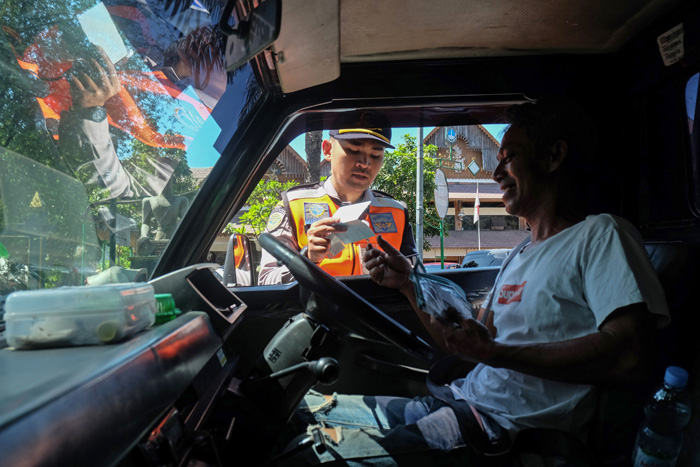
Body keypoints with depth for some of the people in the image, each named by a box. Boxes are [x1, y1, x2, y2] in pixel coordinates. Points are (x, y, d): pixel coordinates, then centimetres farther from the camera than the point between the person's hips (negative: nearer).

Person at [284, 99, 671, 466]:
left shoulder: (599, 234, -7)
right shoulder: (520, 257, 19)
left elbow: (632, 354, -22)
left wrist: (495, 352, -20)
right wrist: (408, 285, 9)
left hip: (510, 429, -8)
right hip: (459, 399, 8)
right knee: (312, 405, 3)